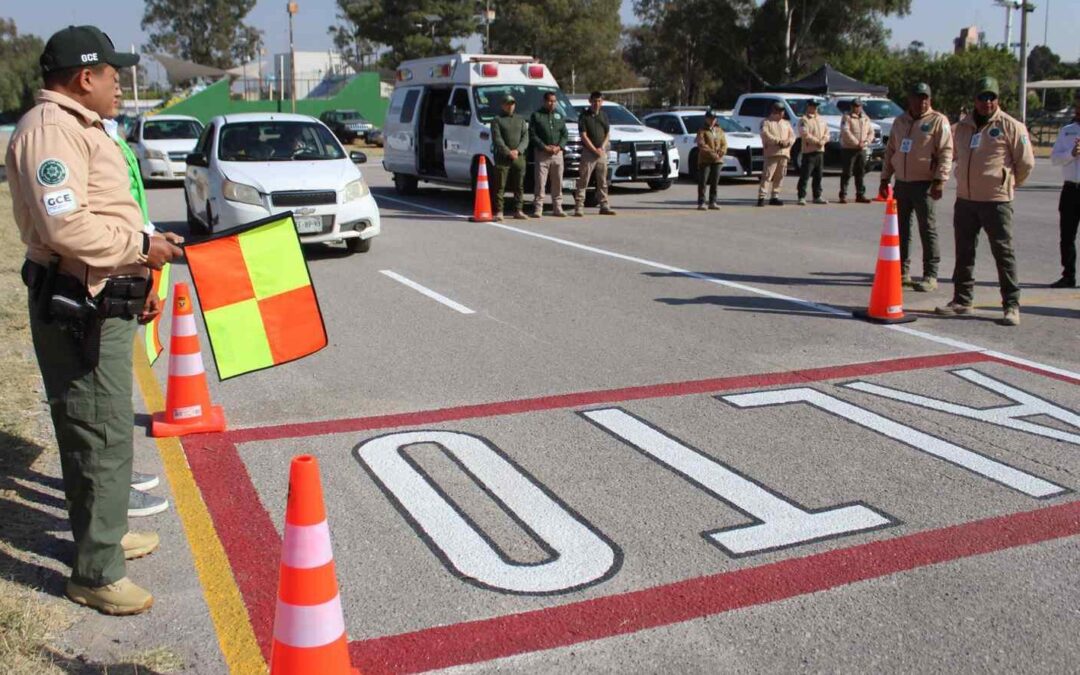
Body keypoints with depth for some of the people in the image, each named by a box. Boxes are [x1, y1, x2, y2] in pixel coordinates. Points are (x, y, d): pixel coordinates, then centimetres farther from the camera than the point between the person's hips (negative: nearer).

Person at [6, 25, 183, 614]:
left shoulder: (80, 129, 19)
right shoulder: (49, 130, -16)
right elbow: (65, 227, -28)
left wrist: (135, 280, 18)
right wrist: (140, 246, -18)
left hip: (103, 303, 11)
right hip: (78, 310, -11)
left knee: (105, 430, 21)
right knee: (101, 438, -6)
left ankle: (105, 532, 37)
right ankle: (95, 574, 4)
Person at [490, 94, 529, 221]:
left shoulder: (521, 120, 18)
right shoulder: (497, 120, 6)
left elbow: (525, 138, 8)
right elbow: (497, 139, -6)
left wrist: (517, 150, -9)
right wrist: (508, 152, -16)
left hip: (519, 157, 4)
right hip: (502, 158, -4)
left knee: (519, 186, 5)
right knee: (500, 186, -7)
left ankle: (518, 211, 11)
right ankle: (499, 212, -7)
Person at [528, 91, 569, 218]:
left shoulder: (560, 116, 18)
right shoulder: (536, 115, 4)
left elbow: (565, 134, 13)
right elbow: (532, 135, -4)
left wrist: (559, 147, -5)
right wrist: (545, 147, -13)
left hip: (558, 153, 4)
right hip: (541, 153, -4)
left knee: (558, 182, 6)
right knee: (540, 182, -8)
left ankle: (557, 208, 12)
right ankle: (538, 208, -6)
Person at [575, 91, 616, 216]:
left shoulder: (604, 116, 13)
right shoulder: (584, 116, -2)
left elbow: (608, 134, 12)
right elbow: (584, 136, -8)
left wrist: (602, 147, -5)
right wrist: (595, 150, -13)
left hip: (602, 153, 5)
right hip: (588, 152, -5)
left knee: (603, 181, 9)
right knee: (583, 181, -7)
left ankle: (604, 206, 14)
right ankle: (579, 207, -7)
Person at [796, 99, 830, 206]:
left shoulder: (821, 120, 18)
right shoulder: (804, 120, -5)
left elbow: (826, 133, 13)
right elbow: (805, 134, -17)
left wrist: (823, 141, -6)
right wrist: (817, 141, -16)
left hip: (820, 151, 7)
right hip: (808, 151, -7)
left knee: (818, 176, 12)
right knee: (805, 176, -9)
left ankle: (817, 196, 20)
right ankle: (802, 197, -7)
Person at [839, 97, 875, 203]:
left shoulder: (866, 118, 15)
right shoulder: (847, 117, -3)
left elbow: (871, 132, 13)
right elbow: (845, 132, -15)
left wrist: (866, 142, -6)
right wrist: (857, 143, -18)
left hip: (862, 149, 5)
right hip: (848, 148, -5)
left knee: (860, 173, 9)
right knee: (846, 173, -6)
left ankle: (860, 195, 15)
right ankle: (843, 195, -3)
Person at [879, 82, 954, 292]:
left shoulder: (938, 121, -3)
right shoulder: (900, 121, 15)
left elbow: (946, 153, -10)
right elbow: (890, 151, 20)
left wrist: (939, 181, -18)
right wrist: (885, 179, 15)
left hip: (924, 183, -6)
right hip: (901, 183, 6)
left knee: (927, 229, -6)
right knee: (900, 228, 10)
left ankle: (931, 276, -3)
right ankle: (902, 272, 19)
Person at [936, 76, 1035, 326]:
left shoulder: (1011, 126, -5)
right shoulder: (962, 127, 11)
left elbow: (1026, 163, -1)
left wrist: (1007, 184, 9)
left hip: (996, 201, -5)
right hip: (965, 200, 6)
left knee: (1003, 253, -3)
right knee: (964, 252, 11)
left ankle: (1012, 305, 0)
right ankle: (962, 300, 21)